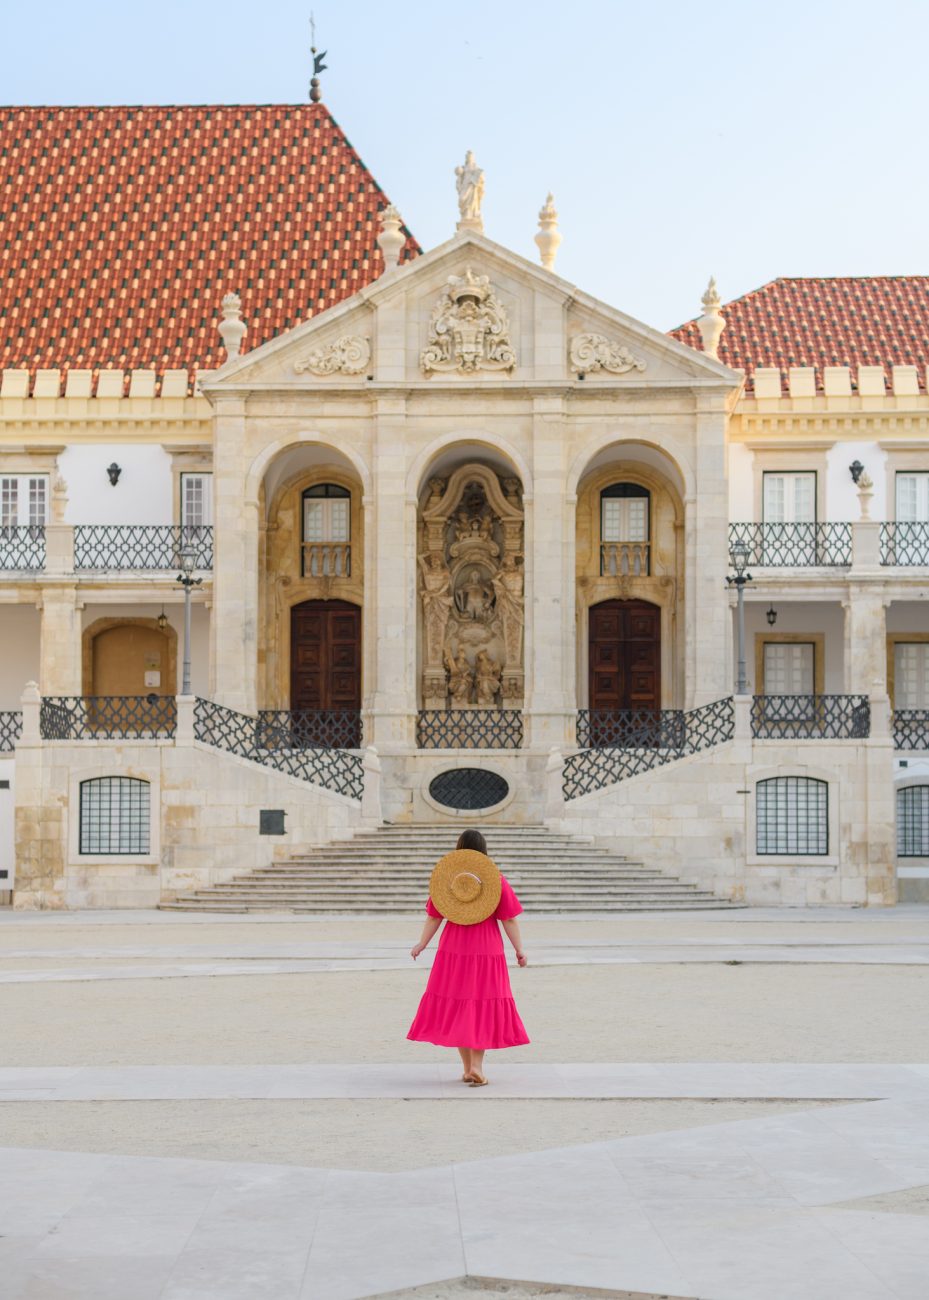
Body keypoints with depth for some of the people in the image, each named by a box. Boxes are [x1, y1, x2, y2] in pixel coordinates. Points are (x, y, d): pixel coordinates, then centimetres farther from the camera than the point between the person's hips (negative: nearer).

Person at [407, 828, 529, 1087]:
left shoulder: (444, 878, -3)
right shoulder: (496, 879, -6)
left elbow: (434, 917, 0)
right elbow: (509, 920, -6)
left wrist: (422, 944, 12)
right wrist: (519, 950, 2)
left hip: (453, 950, 1)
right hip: (487, 951, -1)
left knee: (455, 1005, 10)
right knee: (483, 1005, 6)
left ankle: (467, 1068, 11)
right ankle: (477, 1067, -5)